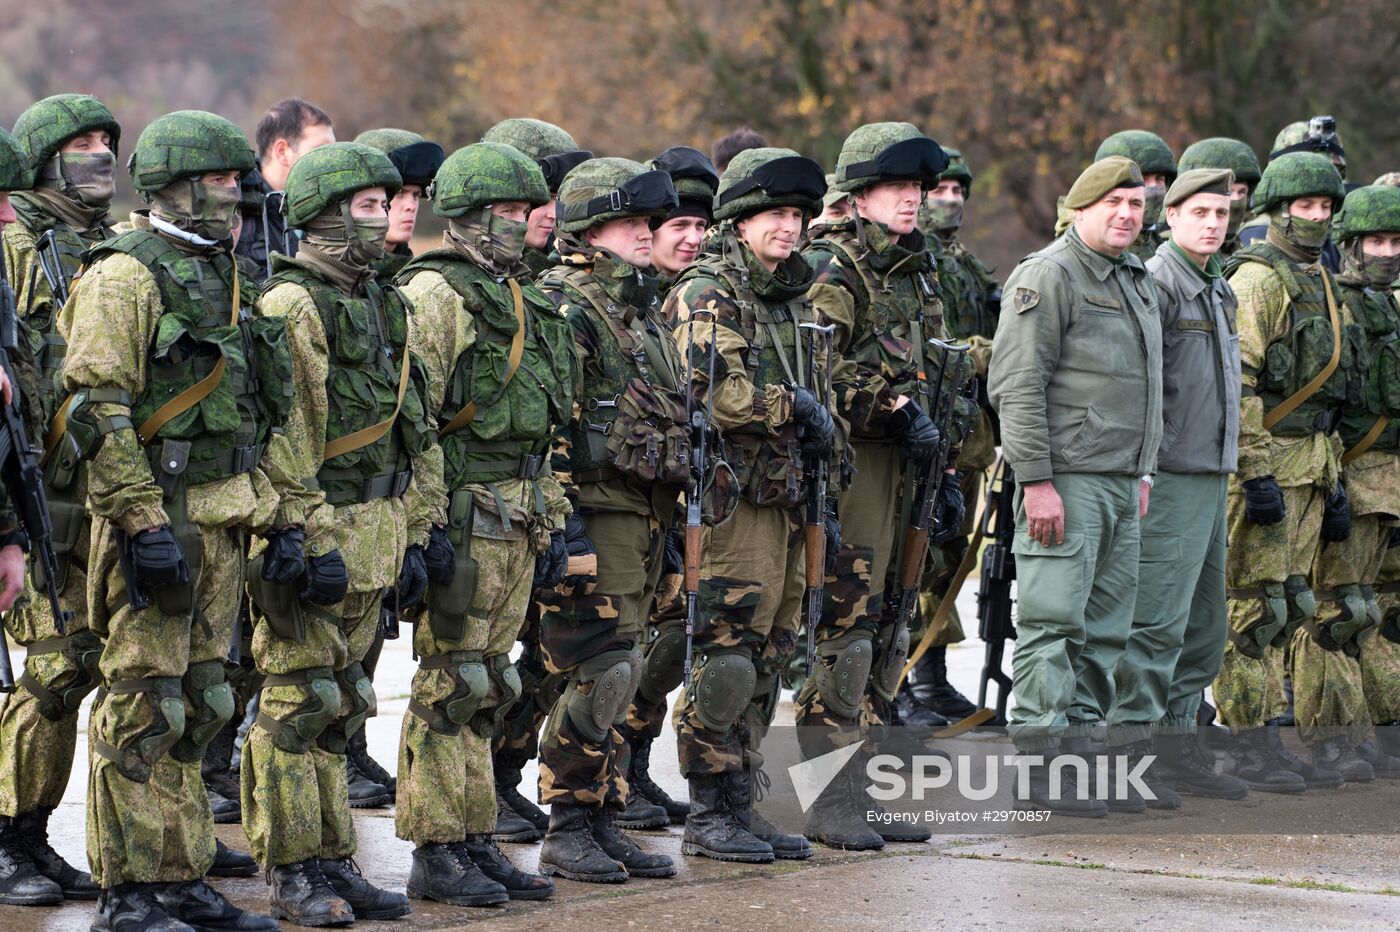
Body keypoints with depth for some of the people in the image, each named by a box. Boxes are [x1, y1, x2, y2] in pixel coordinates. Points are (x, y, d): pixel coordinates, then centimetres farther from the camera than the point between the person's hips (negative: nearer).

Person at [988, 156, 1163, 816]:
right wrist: (1036, 480, -20)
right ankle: (1039, 767, -9)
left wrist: (1143, 471, 21)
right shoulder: (1048, 277, -9)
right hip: (1066, 481, -9)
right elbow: (1016, 385, -15)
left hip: (1122, 483, 9)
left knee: (1104, 629, 10)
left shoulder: (1136, 281, 19)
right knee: (1054, 622, -9)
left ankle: (1080, 747, 16)